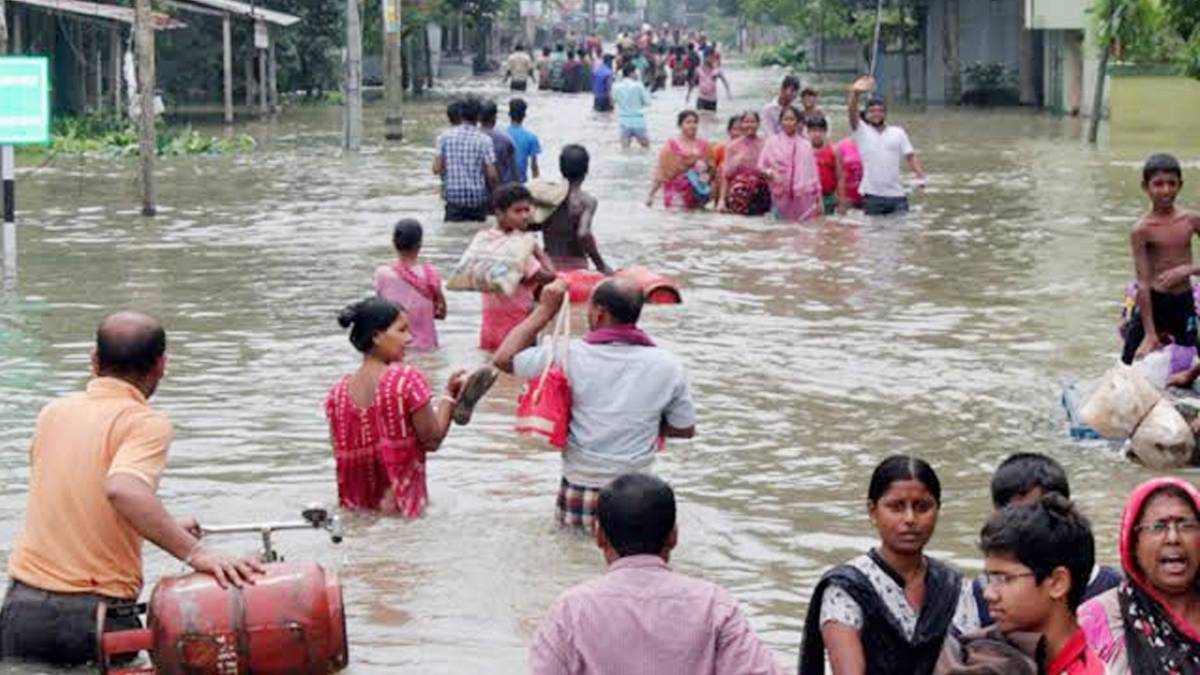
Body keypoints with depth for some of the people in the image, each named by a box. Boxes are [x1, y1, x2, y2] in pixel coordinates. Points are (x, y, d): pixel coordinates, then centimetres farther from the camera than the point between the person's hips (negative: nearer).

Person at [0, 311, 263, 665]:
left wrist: (168, 529, 28)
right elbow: (123, 490, -28)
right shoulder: (147, 424, -8)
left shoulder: (52, 414, 12)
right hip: (100, 616, -4)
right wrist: (195, 551, -27)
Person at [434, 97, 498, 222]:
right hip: (477, 198, -1)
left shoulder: (445, 137, -1)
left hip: (454, 197, 1)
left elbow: (437, 169, -2)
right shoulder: (484, 140, -6)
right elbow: (491, 175, -8)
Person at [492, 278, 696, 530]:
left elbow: (504, 358, 6)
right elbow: (685, 430, 9)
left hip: (578, 497, -1)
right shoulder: (667, 366, -4)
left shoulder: (571, 356, -8)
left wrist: (545, 310, 10)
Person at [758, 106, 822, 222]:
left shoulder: (805, 145, 6)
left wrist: (818, 199, 7)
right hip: (782, 196, -1)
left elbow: (812, 172, 7)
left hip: (803, 197, 1)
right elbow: (762, 166, 4)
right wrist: (771, 174, -17)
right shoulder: (772, 142, 3)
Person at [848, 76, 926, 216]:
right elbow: (853, 113, -15)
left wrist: (920, 176, -10)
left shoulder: (898, 133, 11)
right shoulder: (861, 131, 3)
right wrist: (855, 94, -35)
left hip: (897, 194, 2)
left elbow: (911, 156, 7)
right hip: (872, 195, -2)